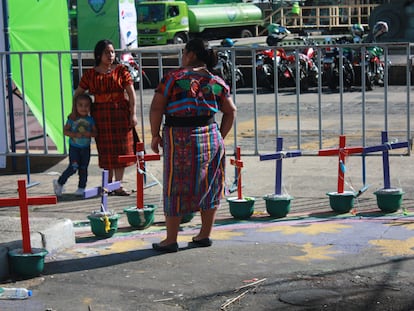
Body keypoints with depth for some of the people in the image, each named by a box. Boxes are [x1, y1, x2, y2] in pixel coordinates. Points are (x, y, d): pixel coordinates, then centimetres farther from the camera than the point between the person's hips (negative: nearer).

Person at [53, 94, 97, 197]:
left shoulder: (90, 120, -1)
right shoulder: (72, 119, -7)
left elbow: (95, 133, 0)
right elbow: (65, 131, -7)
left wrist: (89, 134, -21)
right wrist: (75, 134, -21)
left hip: (86, 148, 3)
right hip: (74, 147, -3)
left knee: (83, 168, 7)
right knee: (73, 167, -12)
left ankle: (81, 188, 18)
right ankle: (59, 183, 4)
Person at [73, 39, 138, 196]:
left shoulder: (121, 70, 1)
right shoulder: (90, 74, 4)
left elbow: (131, 92, -2)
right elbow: (78, 93, 9)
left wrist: (133, 114, -8)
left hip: (120, 112, -1)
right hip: (100, 115, 1)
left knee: (120, 147, 0)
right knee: (105, 150, 6)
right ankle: (108, 183, 19)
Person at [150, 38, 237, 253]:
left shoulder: (174, 78, -5)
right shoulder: (216, 82, 7)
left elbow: (156, 108, -10)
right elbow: (231, 111, 10)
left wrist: (155, 135, 0)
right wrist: (220, 136, 16)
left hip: (180, 139, -4)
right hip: (210, 137, 4)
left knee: (176, 188, 4)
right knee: (209, 186, 15)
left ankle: (171, 240, 9)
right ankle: (205, 235, 22)